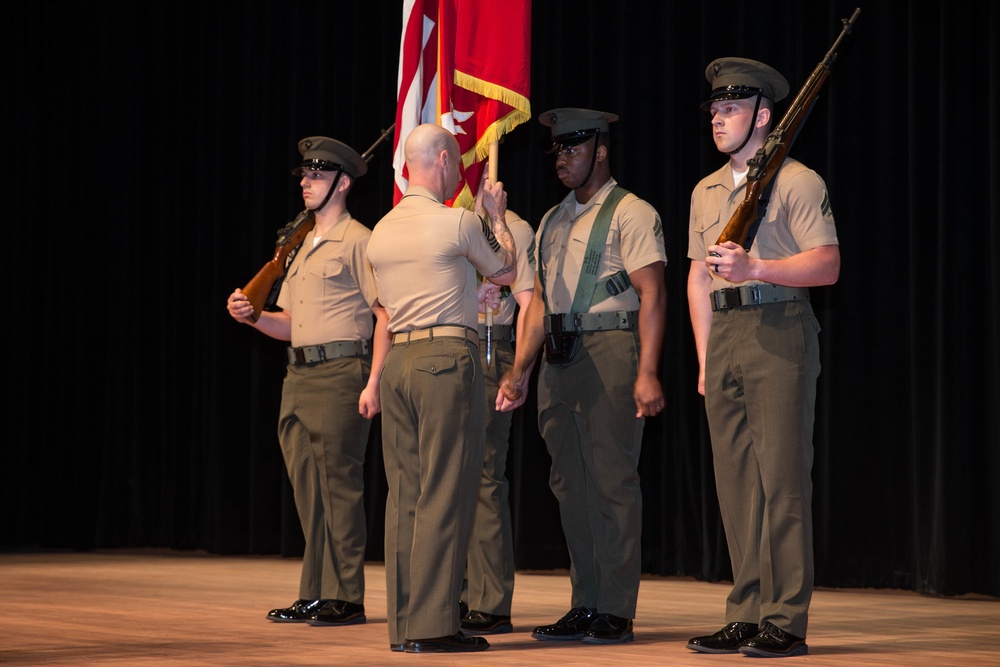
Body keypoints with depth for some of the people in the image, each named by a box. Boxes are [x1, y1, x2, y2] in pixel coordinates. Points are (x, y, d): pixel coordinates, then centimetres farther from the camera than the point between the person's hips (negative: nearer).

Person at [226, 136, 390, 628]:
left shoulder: (358, 241, -5)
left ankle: (346, 597, -2)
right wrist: (251, 316, 4)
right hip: (298, 376, 8)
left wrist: (374, 381, -19)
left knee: (339, 485, -6)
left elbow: (385, 314, -11)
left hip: (340, 373, -8)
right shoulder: (302, 247, 21)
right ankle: (314, 594, 13)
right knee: (307, 490, 8)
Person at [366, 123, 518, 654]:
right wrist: (496, 217, 25)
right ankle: (432, 624, -6)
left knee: (403, 492, 9)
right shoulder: (457, 221, -7)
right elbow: (506, 271, 9)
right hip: (448, 357, -7)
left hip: (397, 359, 7)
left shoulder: (381, 231, 13)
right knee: (444, 494, -5)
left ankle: (401, 621, 10)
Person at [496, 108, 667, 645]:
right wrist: (519, 372, 16)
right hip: (559, 358, 8)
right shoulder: (552, 222, 20)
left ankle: (616, 611, -2)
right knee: (570, 484, 8)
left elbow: (652, 294, -10)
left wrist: (647, 373, -18)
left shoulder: (630, 213, -3)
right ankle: (584, 607, 14)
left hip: (609, 350, -7)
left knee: (612, 479, -7)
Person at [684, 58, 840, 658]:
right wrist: (704, 359, 15)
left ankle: (787, 620, -6)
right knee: (736, 479, 6)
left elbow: (827, 265, -11)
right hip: (724, 337, 7)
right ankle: (748, 615, 12)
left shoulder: (797, 181, -2)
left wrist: (754, 267, -21)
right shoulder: (706, 191, 19)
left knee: (782, 475, -8)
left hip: (780, 332, -7)